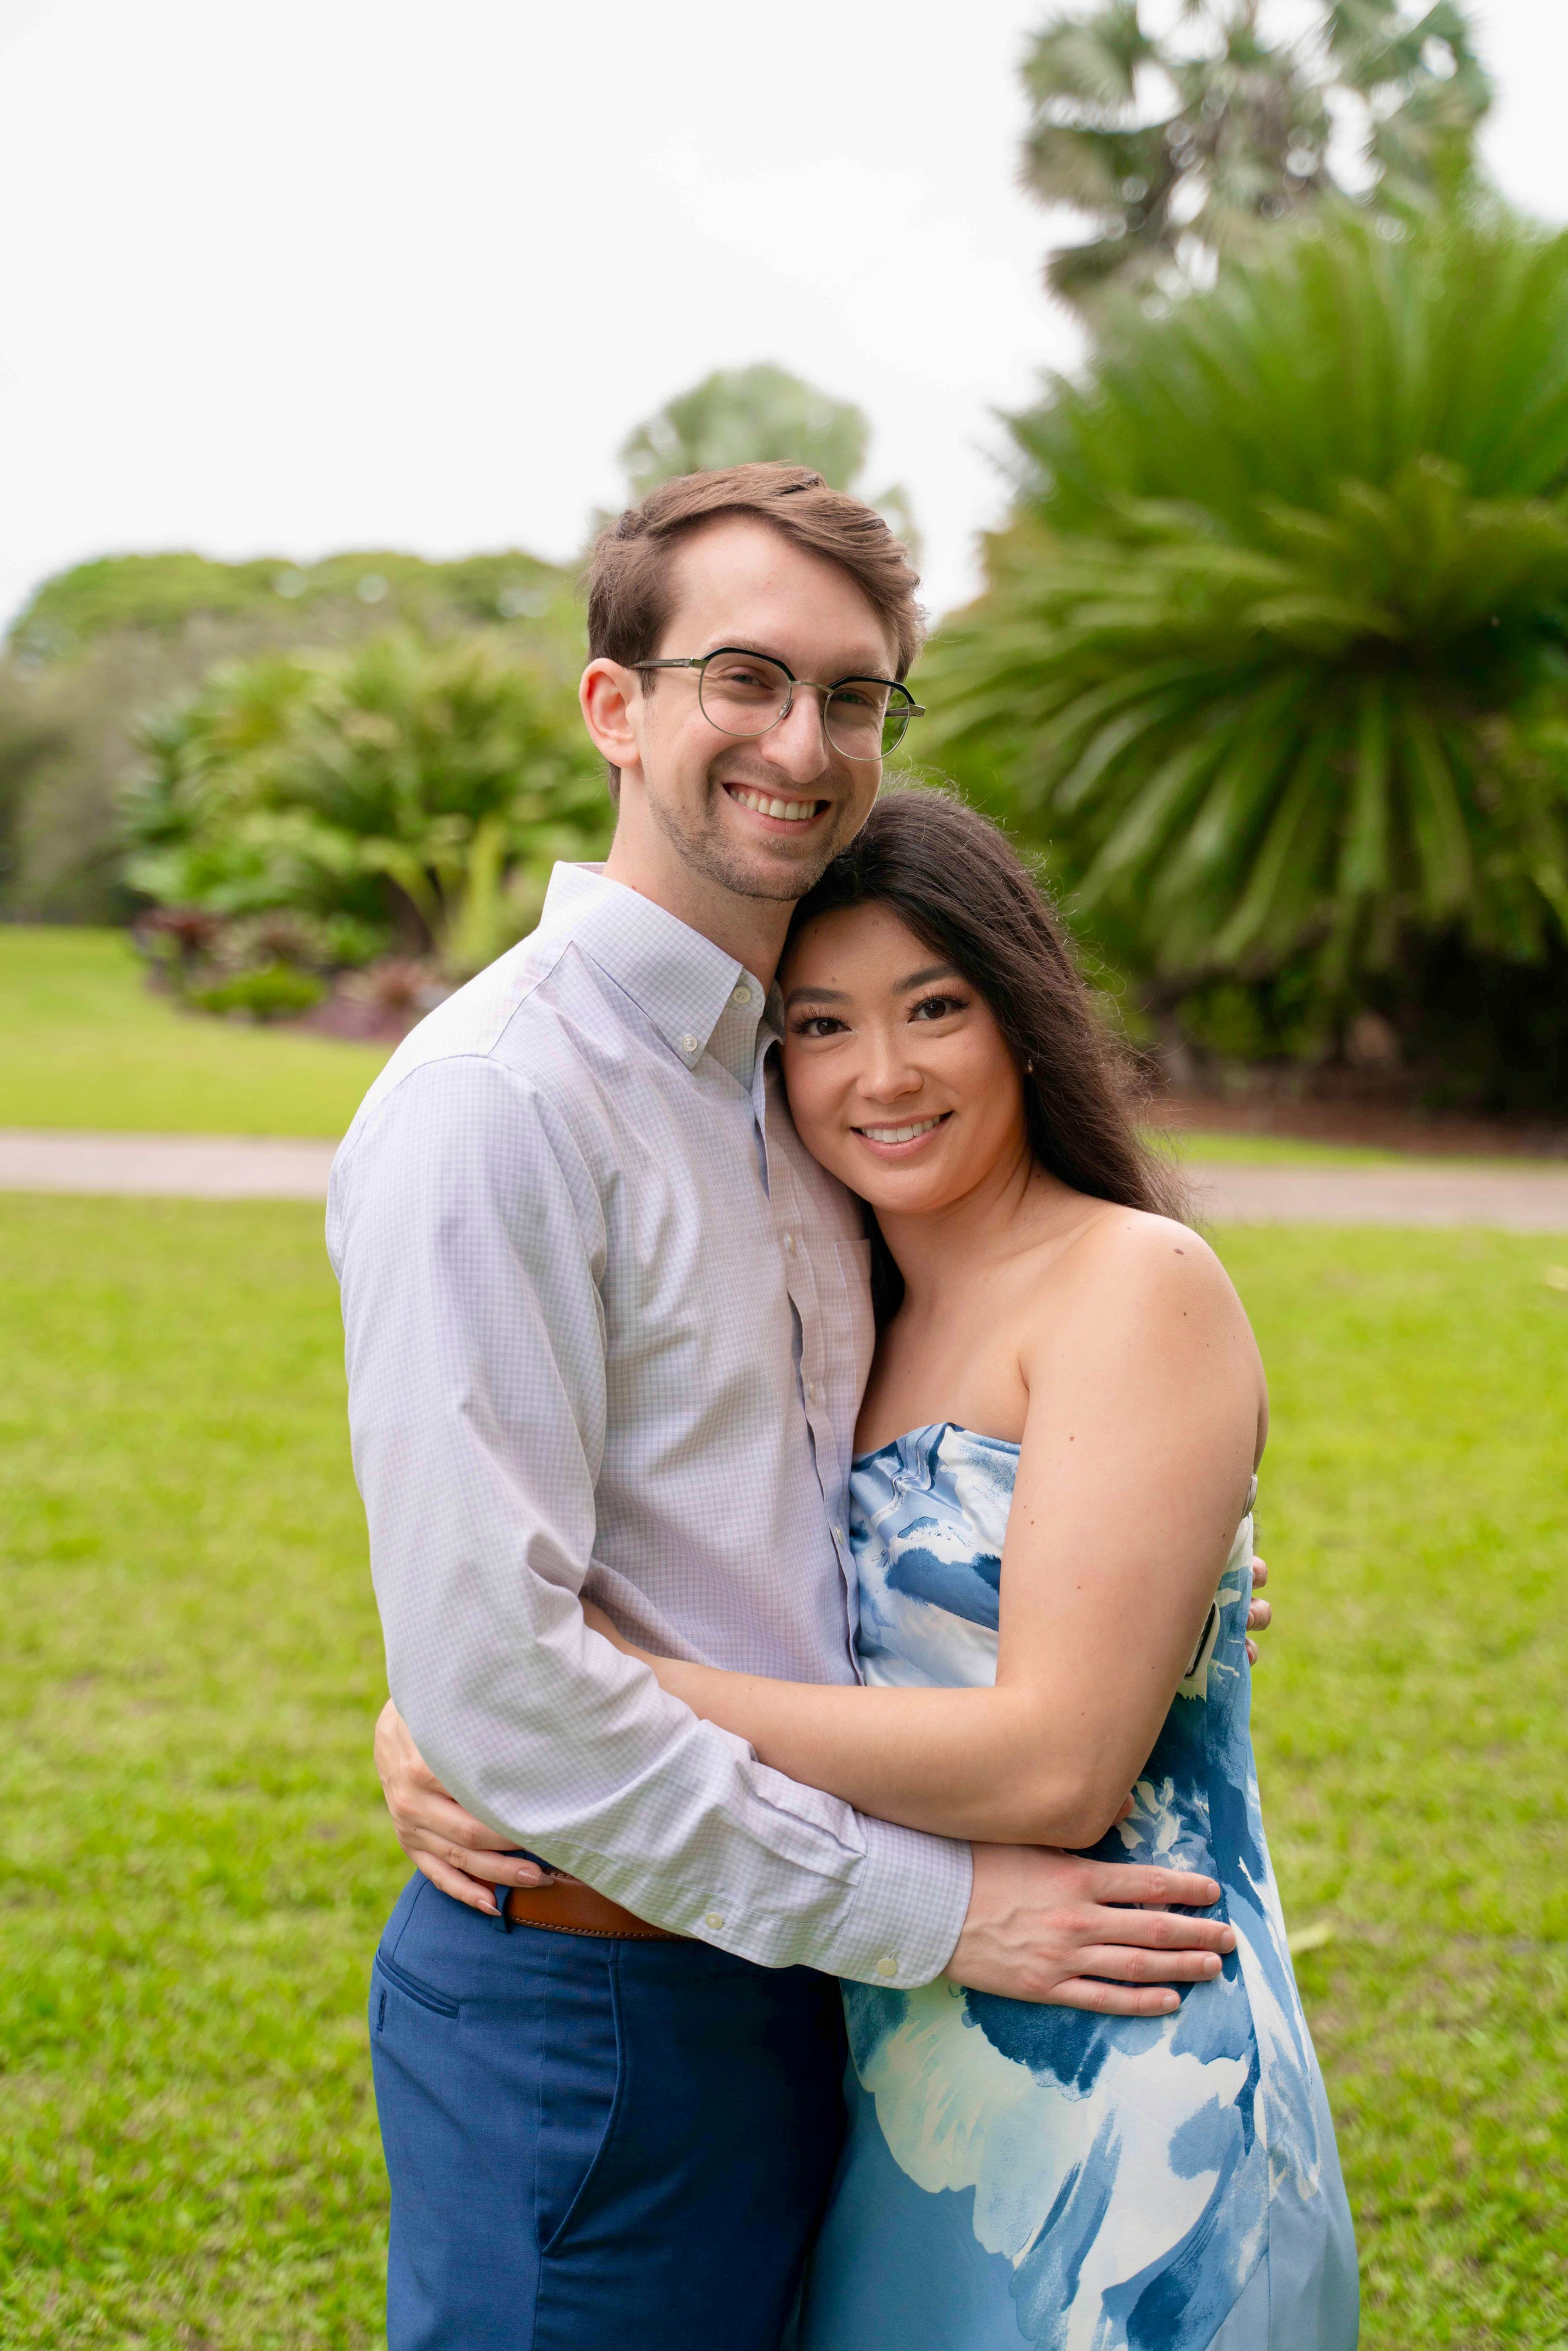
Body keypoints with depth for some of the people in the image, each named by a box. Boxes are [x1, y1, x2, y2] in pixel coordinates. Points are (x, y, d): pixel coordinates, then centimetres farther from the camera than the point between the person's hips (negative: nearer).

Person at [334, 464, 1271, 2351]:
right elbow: (488, 1671, -24)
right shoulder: (495, 1102, -18)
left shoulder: (782, 1074, 9)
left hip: (793, 1970, 8)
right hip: (588, 2007, -8)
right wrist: (929, 1910, -19)